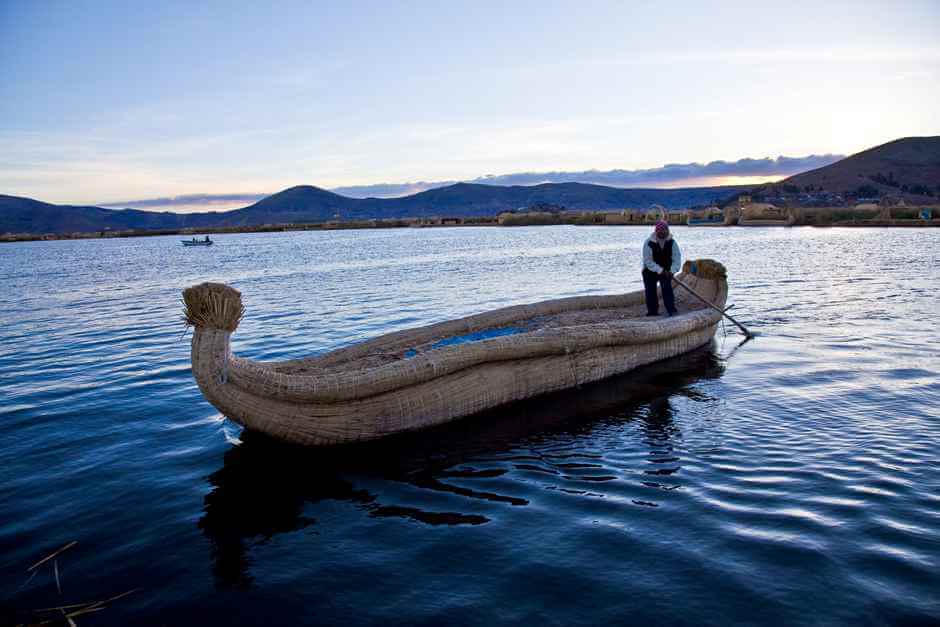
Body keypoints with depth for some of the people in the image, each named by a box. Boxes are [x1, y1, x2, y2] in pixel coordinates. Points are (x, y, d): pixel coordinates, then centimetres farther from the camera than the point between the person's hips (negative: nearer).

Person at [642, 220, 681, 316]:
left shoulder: (671, 242, -9)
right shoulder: (649, 243, -19)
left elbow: (677, 258, -11)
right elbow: (648, 261, -21)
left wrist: (672, 271, -25)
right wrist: (660, 270, -27)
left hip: (666, 271, 1)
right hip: (650, 271, -1)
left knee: (667, 289, -9)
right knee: (651, 291, 1)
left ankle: (671, 310, -8)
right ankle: (652, 311, 11)